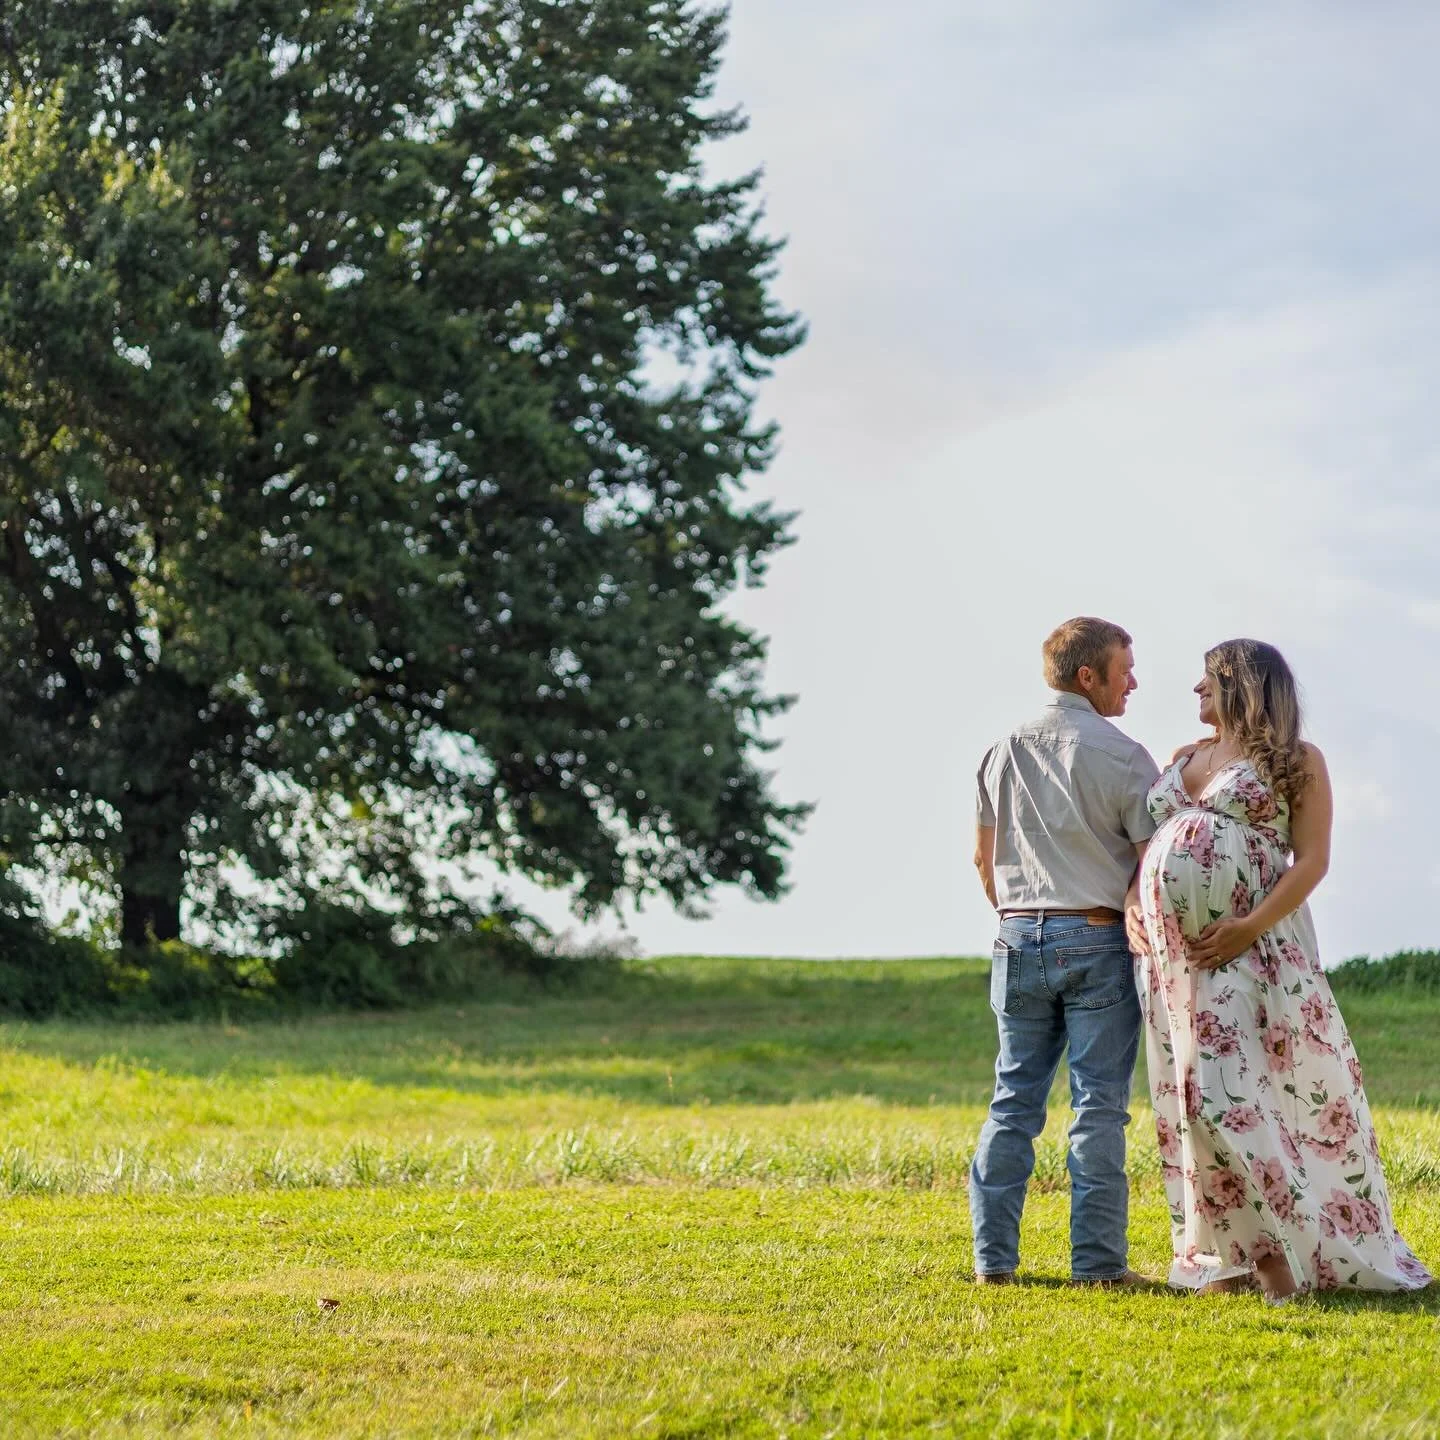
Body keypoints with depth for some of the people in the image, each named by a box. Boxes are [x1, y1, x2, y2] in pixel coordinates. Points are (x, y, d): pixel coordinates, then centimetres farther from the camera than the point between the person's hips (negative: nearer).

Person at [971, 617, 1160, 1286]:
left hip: (1021, 937, 5)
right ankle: (1098, 1262, -1)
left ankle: (992, 1256, 6)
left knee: (1013, 1100, 8)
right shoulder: (1122, 756, -8)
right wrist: (1133, 901, 6)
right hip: (1099, 940, -5)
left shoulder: (1004, 752, 8)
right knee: (1099, 1107, -1)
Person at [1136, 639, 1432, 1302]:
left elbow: (1312, 859, -6)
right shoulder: (1183, 759, 20)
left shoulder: (1298, 761, 3)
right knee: (1200, 1097, 1)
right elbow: (1148, 845, 22)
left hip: (1251, 950, -6)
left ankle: (1274, 1250, -9)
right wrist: (1134, 912, 3)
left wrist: (1251, 926, -19)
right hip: (1174, 955, 6)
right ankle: (1242, 1254, 4)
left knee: (1230, 1091, -15)